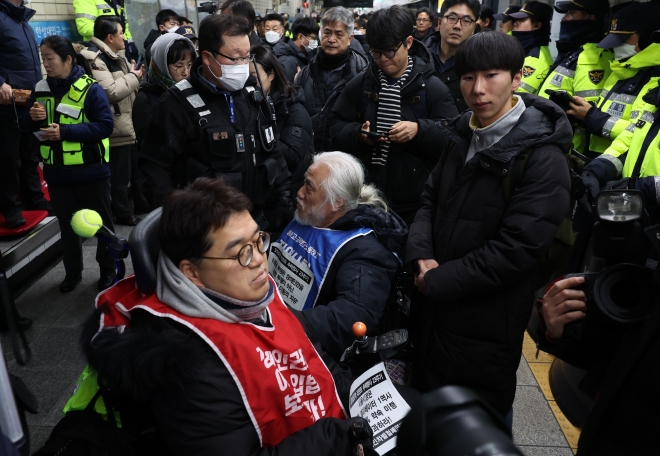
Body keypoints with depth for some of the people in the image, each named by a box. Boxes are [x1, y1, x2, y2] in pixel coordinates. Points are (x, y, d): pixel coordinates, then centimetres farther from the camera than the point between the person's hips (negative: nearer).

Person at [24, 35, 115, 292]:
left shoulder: (90, 89, -13)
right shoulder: (41, 89, 4)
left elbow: (105, 126, -20)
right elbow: (29, 128, 11)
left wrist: (65, 132, -25)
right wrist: (34, 118, -12)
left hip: (90, 172, -5)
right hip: (57, 173, 5)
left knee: (101, 223, 10)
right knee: (67, 225, 17)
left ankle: (108, 270, 27)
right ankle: (73, 272, 33)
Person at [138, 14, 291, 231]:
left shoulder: (252, 97, 6)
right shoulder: (179, 104, -12)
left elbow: (273, 154, 13)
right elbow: (155, 167, -13)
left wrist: (283, 203, 8)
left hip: (259, 220, 6)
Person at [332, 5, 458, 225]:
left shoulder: (433, 87, -5)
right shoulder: (360, 83, 4)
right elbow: (337, 130, 6)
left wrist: (419, 130, -23)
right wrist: (359, 134, -15)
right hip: (365, 198, 3)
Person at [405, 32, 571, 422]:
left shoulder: (542, 158, -19)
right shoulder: (460, 136, 4)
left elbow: (516, 251, -23)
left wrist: (437, 281, -18)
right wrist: (421, 255, -10)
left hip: (486, 326, -6)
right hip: (434, 310, 7)